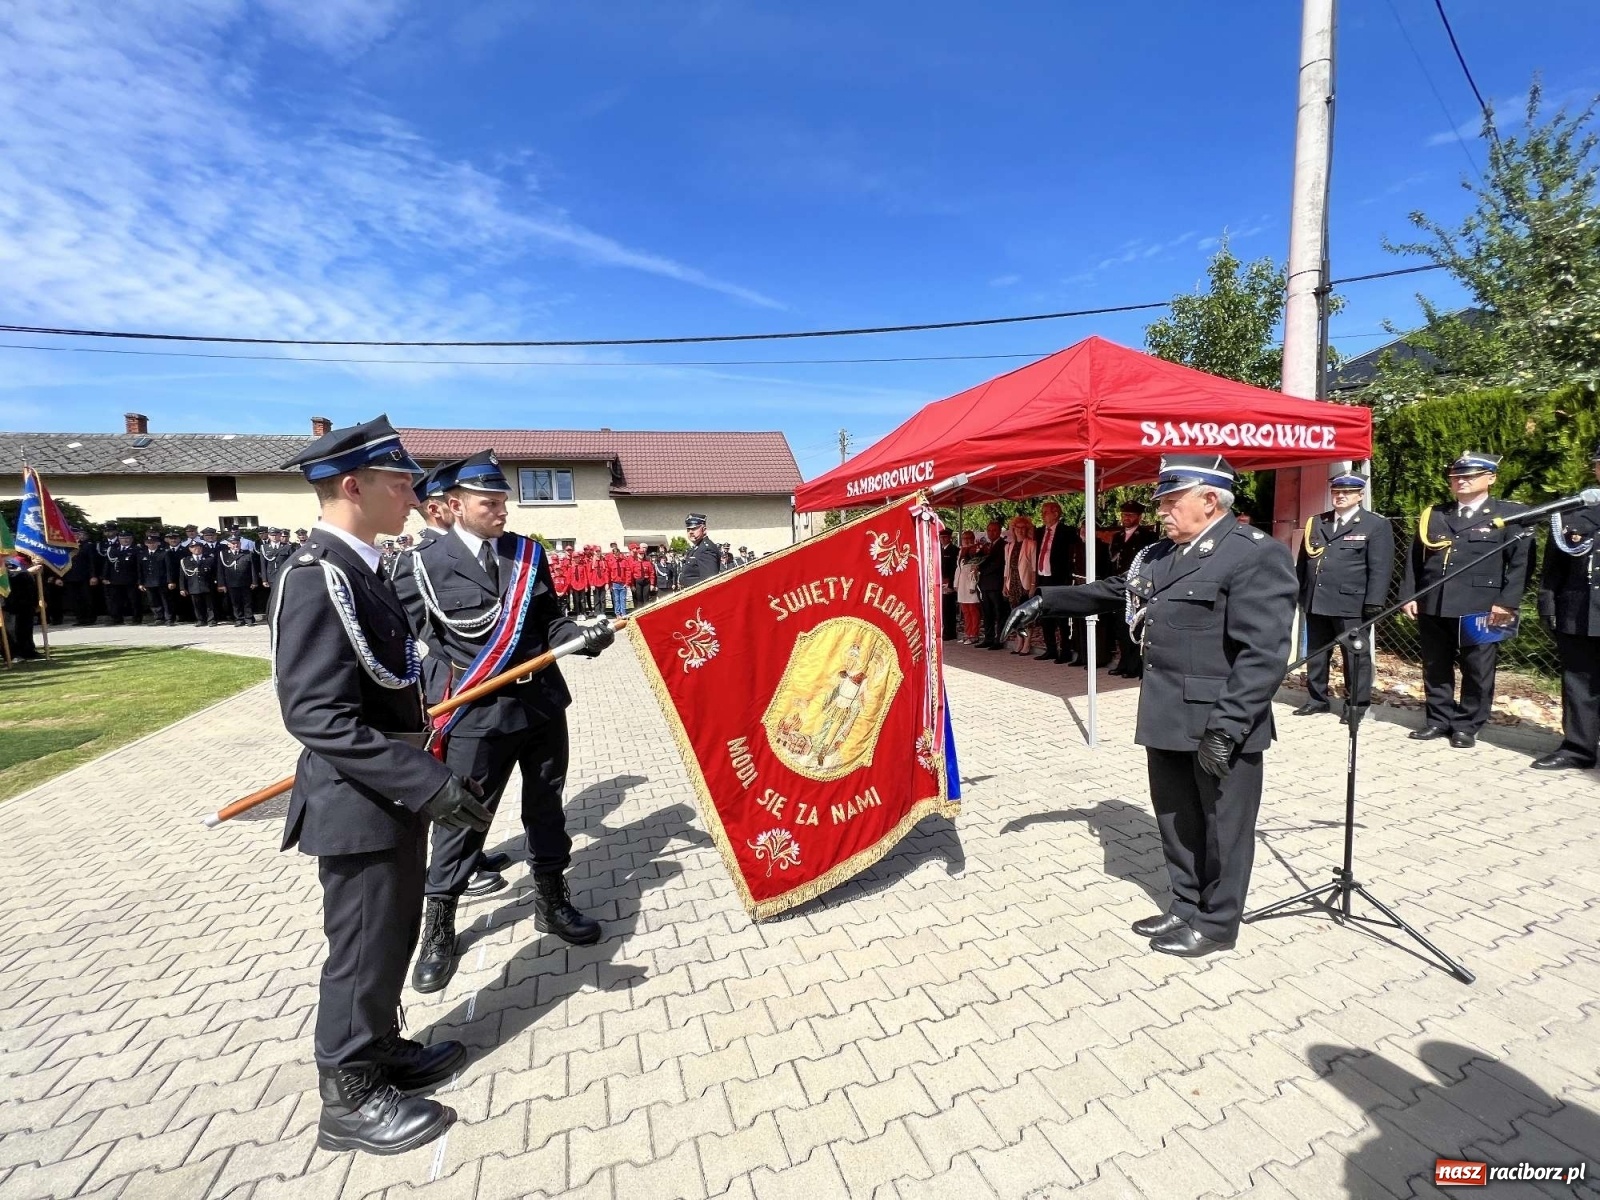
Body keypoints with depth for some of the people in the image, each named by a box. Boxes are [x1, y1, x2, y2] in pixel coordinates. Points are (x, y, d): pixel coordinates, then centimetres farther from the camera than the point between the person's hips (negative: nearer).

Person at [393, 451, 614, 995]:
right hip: (477, 713, -4)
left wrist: (583, 635, -13)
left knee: (546, 807, 17)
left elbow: (549, 622, 6)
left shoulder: (529, 553, 4)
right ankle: (438, 929, 29)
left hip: (543, 703, 4)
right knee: (460, 818, 8)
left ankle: (552, 904, 36)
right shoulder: (425, 564, -8)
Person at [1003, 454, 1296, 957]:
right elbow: (1108, 592, 23)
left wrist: (1226, 727, -24)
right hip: (1167, 719, 8)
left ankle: (1217, 924, 28)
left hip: (1220, 725, -7)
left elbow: (1264, 653, -20)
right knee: (1176, 821, 19)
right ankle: (1186, 907, 37)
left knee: (1223, 826, 10)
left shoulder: (1256, 555, -14)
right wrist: (1046, 601, 17)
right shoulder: (1162, 555, 10)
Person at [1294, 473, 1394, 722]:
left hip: (1351, 604, -5)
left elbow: (1380, 568, -6)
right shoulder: (1315, 522, 14)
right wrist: (1298, 593, 13)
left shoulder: (1376, 525, 0)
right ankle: (1317, 699, 23)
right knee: (1315, 653, 11)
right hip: (1315, 602, 5)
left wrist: (1373, 603, -13)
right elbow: (1303, 562, 17)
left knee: (1355, 654, 4)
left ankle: (1356, 704, 13)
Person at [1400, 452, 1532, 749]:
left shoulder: (1511, 514, 4)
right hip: (1433, 607, 3)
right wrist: (1409, 595, 3)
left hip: (1480, 610, -3)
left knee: (1477, 671, 4)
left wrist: (1507, 602, -12)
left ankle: (1466, 725, 16)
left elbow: (1521, 562, -3)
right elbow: (1414, 559, 12)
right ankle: (1439, 720, 21)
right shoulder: (1432, 515, 14)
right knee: (1435, 668, 10)